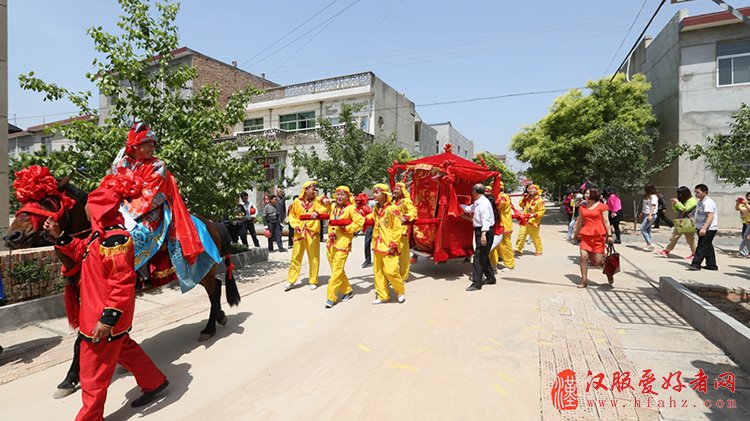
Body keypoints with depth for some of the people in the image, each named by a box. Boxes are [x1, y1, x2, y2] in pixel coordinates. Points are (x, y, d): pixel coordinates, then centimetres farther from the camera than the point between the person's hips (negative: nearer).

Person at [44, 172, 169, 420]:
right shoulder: (101, 234, 5)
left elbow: (122, 284, -28)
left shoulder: (115, 239, -26)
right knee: (125, 349, 24)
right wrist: (59, 236, 10)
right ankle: (155, 383, 40)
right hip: (98, 312, 10)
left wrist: (108, 319, -26)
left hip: (102, 319, -10)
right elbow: (81, 252, 24)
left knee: (94, 371, 6)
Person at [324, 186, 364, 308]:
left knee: (337, 271, -6)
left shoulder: (351, 209, -8)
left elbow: (360, 222, -12)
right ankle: (347, 291, 28)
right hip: (330, 243, 7)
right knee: (337, 270, 13)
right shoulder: (333, 207, 12)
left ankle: (331, 297, 2)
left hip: (342, 244, -7)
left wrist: (346, 227, -15)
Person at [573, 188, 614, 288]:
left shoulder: (602, 206, -1)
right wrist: (576, 233, 26)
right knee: (583, 256, -6)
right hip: (585, 234, 4)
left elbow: (606, 221, -3)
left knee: (597, 260, -1)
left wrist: (609, 235, -8)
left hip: (598, 235, -4)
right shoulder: (582, 207, 12)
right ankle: (584, 280, 4)